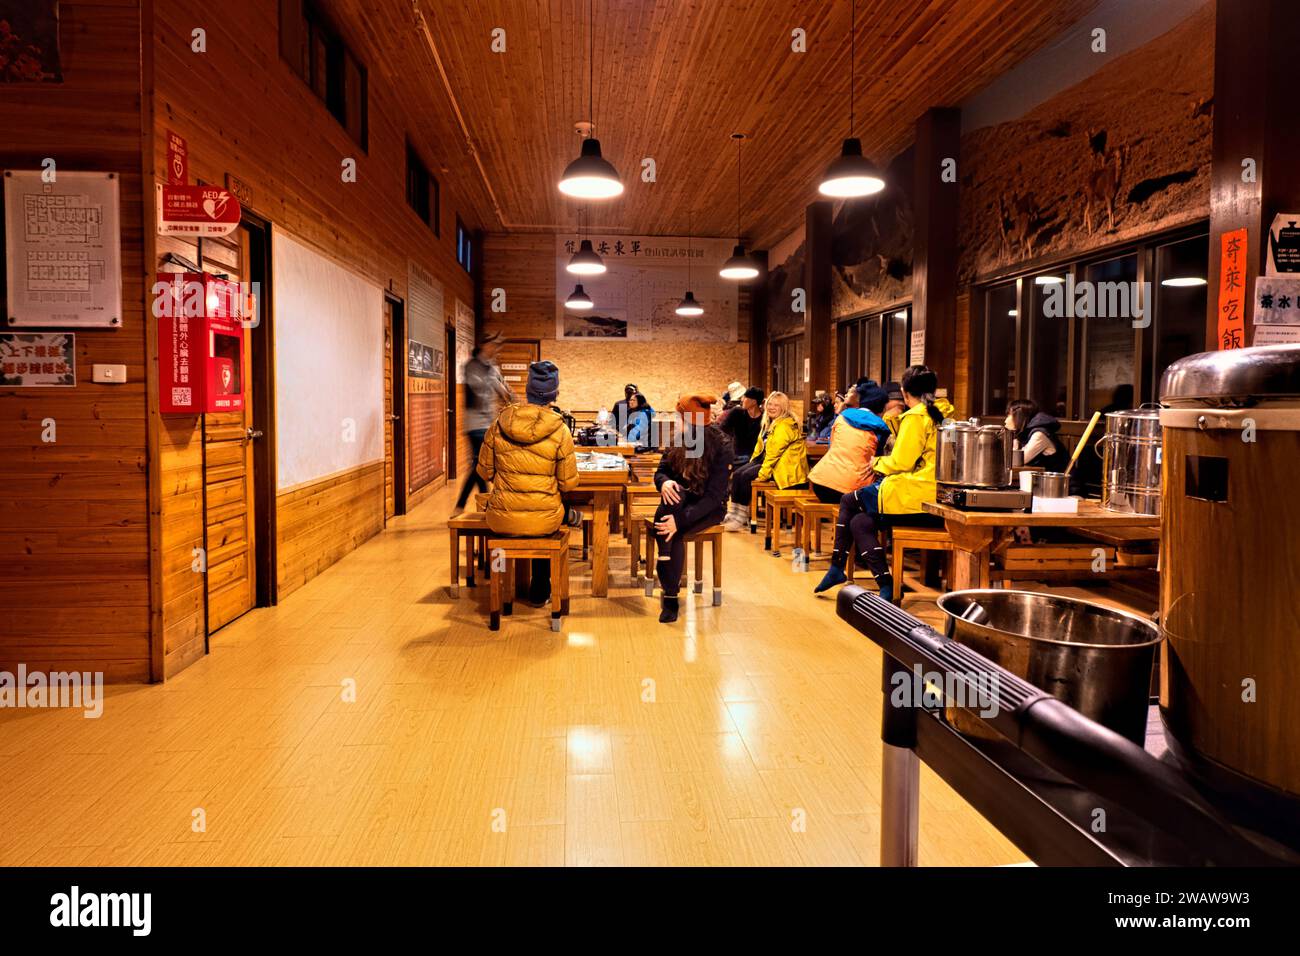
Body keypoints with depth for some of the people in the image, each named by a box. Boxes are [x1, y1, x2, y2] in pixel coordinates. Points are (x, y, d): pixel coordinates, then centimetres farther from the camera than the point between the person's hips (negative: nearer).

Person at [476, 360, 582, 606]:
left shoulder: (499, 425, -6)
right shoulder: (560, 431, -12)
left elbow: (484, 471, 3)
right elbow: (569, 484, -7)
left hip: (502, 521, 1)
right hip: (544, 520, -1)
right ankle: (539, 591, 43)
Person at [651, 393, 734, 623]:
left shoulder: (721, 447, -19)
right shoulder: (679, 439, -3)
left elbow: (714, 495, -24)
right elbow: (661, 471, 3)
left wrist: (680, 519, -34)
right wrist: (664, 482, -23)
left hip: (710, 507, -4)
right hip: (682, 500, 4)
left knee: (674, 532, -32)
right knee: (675, 492, -32)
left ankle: (670, 594, -17)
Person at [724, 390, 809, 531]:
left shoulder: (785, 425, -17)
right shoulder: (769, 423, 15)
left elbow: (774, 451, -22)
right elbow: (761, 445, 16)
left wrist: (763, 473, -24)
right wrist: (752, 463, 3)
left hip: (783, 466, -9)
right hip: (765, 459, 9)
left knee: (746, 476, -21)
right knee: (737, 474, -8)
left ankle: (741, 518, -10)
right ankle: (733, 514, -8)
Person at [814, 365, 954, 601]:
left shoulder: (916, 416, -11)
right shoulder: (942, 414, 15)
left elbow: (901, 462, -13)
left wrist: (877, 462, 6)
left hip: (915, 499, -8)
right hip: (937, 502, 8)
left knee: (849, 501, 10)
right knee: (861, 522, 15)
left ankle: (837, 569, 13)